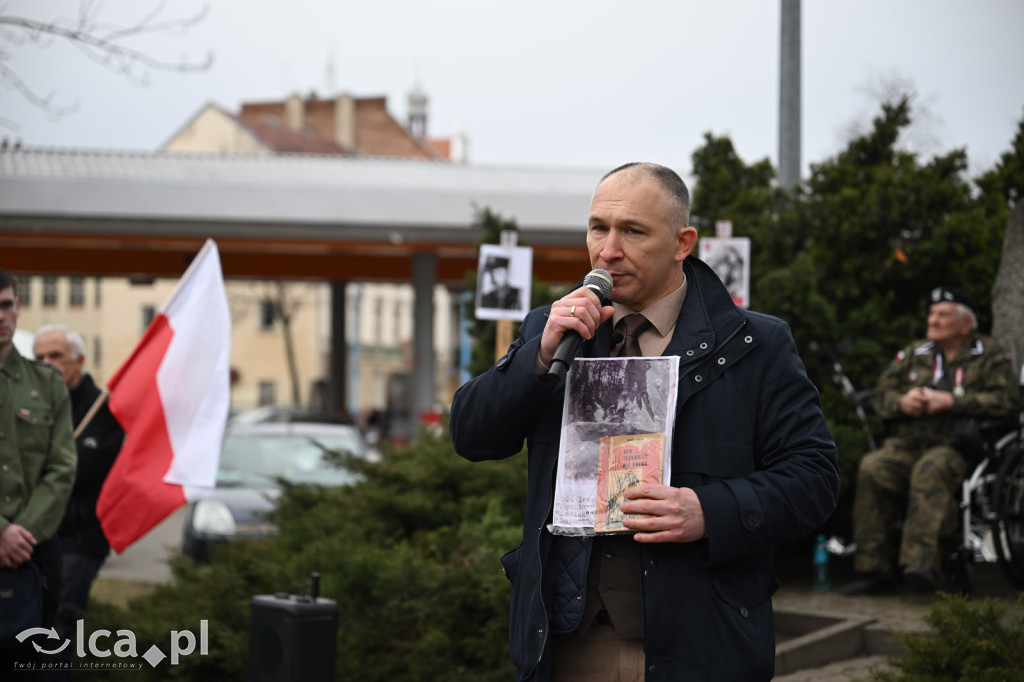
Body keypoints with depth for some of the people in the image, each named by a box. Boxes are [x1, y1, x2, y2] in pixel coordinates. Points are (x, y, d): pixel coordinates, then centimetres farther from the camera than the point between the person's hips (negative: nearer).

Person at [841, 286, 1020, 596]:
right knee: (872, 469, -28)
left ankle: (920, 562, -47)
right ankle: (875, 568, -27)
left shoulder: (990, 355, 10)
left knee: (930, 470, -39)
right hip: (906, 445, 4)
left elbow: (1006, 401, -5)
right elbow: (881, 395, 19)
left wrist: (951, 401, -13)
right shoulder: (913, 354, 22)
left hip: (958, 446, -4)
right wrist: (902, 401, -6)